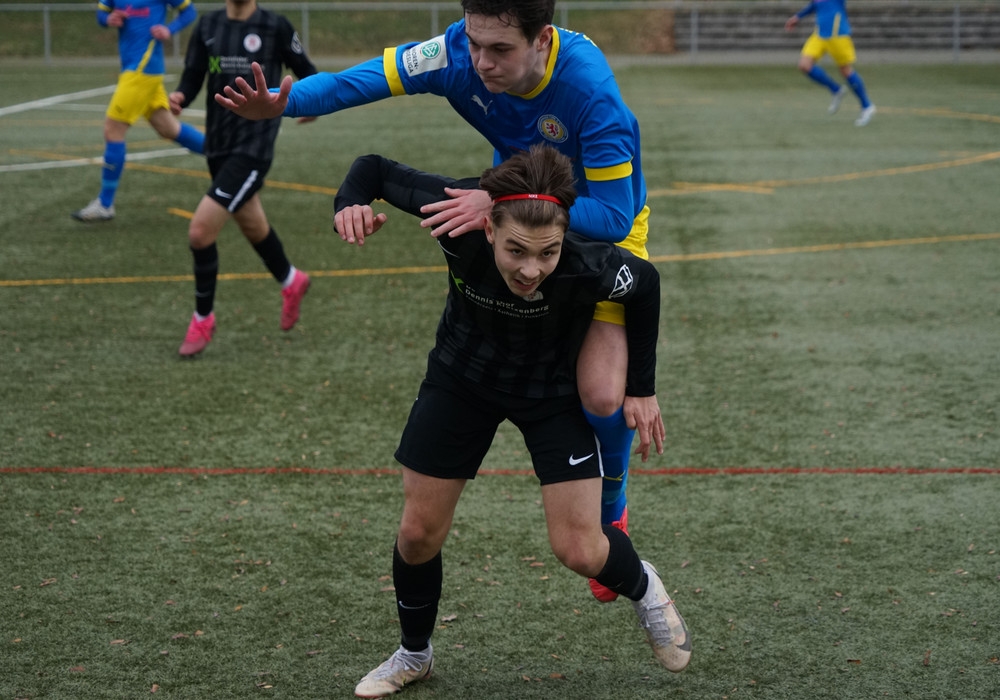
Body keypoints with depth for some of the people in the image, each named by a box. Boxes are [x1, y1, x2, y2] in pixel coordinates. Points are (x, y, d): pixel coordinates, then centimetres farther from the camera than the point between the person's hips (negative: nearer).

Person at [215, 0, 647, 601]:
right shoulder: (459, 52, -26)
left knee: (601, 395, -18)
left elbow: (612, 216, -37)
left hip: (606, 224, -5)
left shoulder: (590, 90, -38)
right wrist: (281, 103, -38)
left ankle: (611, 513, 12)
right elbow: (368, 78, -20)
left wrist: (504, 206, -45)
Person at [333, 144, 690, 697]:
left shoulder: (587, 268, -38)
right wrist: (351, 203, -42)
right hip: (461, 378, 2)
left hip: (552, 392, -2)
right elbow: (375, 168, -20)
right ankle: (413, 654, 36)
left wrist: (642, 388, -7)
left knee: (579, 550, -5)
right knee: (418, 533, 7)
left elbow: (645, 283, -14)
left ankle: (643, 588, 32)